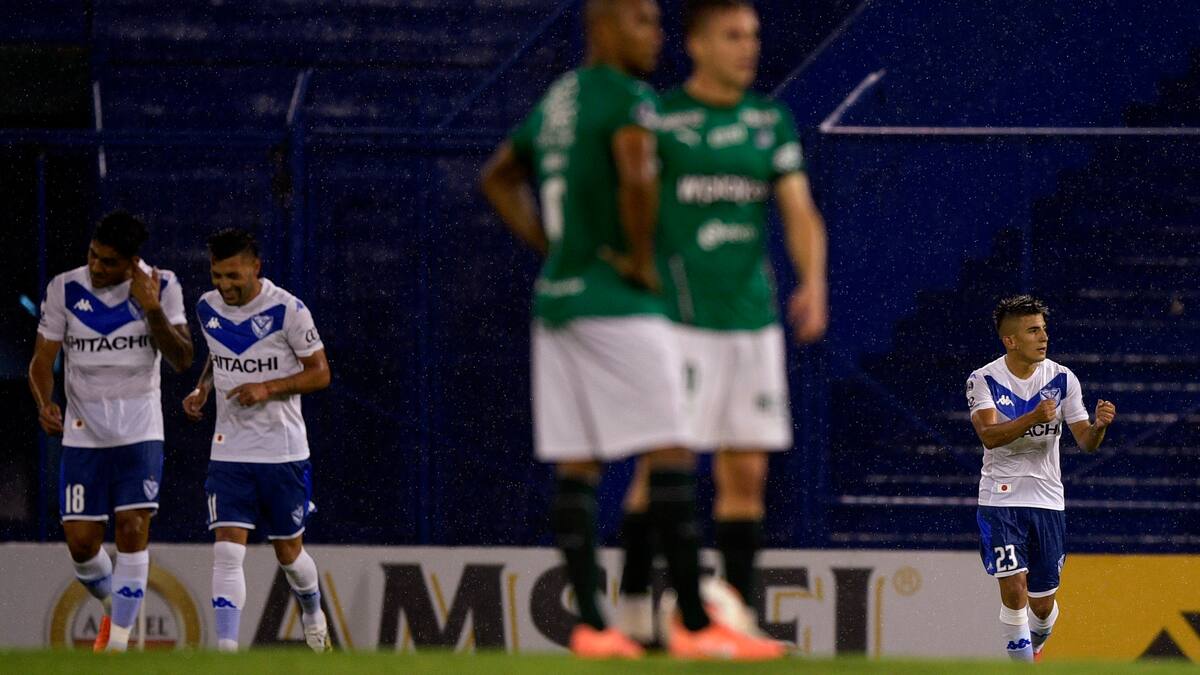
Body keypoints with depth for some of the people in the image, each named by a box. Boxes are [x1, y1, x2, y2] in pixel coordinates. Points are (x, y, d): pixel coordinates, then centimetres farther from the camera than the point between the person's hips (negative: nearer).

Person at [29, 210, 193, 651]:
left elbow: (182, 361, -7)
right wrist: (45, 404, -20)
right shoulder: (65, 289, -3)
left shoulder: (161, 287, -4)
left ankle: (119, 639, -6)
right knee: (81, 541, -3)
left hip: (140, 429, -1)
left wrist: (152, 310, -19)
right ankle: (114, 606, 27)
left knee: (133, 529, -13)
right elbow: (43, 358, 0)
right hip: (83, 430, 1)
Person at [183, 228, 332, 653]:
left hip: (283, 453, -3)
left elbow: (320, 373, -7)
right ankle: (226, 648, -18)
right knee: (228, 549, -13)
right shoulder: (208, 308, 3)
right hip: (229, 453, 3)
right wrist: (202, 390, 3)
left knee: (288, 551, 12)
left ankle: (313, 615, 42)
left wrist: (268, 388, -21)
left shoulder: (287, 310, -12)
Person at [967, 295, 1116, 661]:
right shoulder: (984, 380, -7)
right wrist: (1033, 418, -37)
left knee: (1043, 602, 8)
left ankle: (1035, 647, 39)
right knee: (1014, 588, -17)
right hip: (1001, 498, -2)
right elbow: (989, 435, -22)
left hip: (1047, 501, 2)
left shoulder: (1062, 379, -1)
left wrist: (1099, 426, -25)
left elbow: (1085, 441, -2)